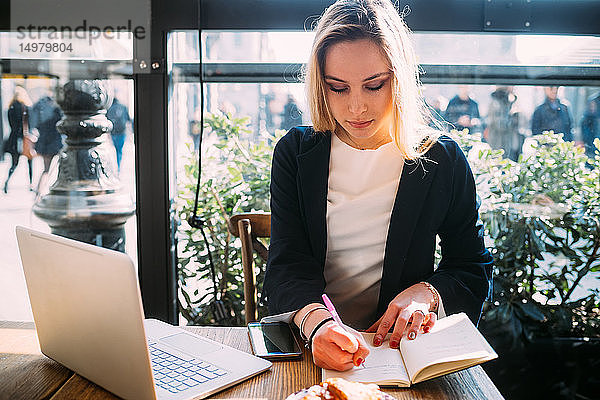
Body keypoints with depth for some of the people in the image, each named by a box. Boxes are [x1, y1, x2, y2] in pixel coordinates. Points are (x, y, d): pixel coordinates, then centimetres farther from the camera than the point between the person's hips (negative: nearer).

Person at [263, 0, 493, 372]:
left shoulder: (443, 160, 1)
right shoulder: (295, 153, 3)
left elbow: (473, 269, 9)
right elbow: (287, 264, -7)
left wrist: (427, 292, -13)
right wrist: (317, 322, -28)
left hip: (401, 342, 1)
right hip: (308, 342, 0)